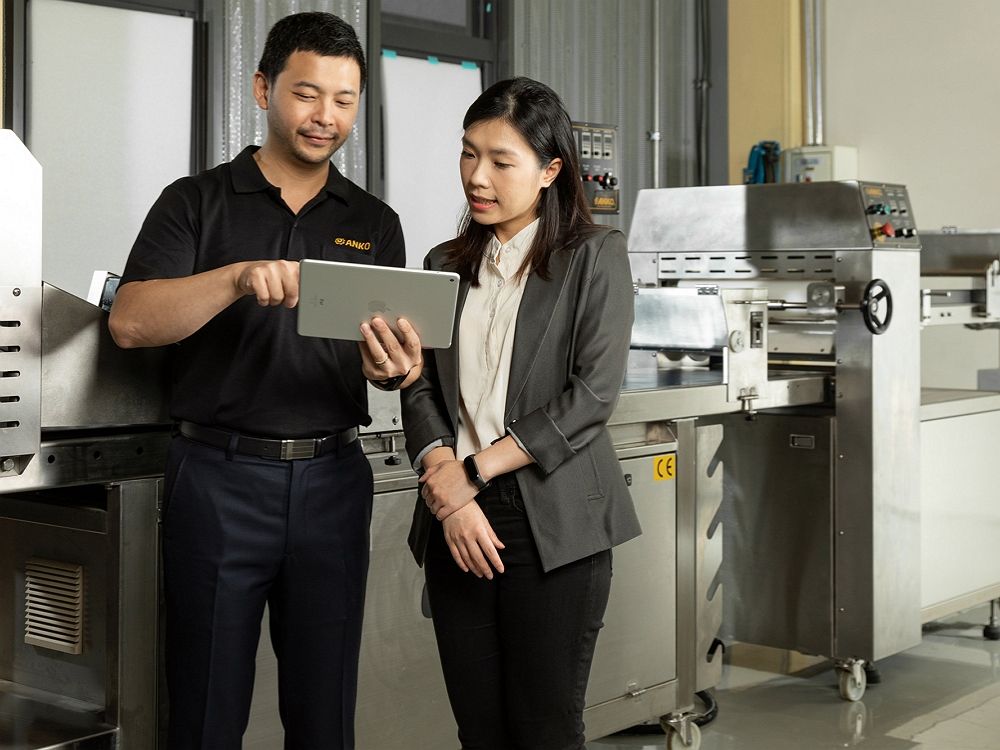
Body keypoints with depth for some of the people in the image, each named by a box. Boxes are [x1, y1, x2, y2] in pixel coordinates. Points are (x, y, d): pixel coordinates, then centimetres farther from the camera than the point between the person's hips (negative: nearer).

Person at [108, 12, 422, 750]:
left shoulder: (374, 223, 11)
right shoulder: (197, 203, 2)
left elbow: (390, 352, 8)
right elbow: (131, 321, -11)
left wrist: (395, 367, -16)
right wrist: (238, 279, -27)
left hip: (332, 478, 3)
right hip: (219, 475, -2)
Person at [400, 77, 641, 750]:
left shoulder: (594, 256, 1)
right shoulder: (446, 266, 14)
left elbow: (593, 392, -8)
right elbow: (422, 390, 6)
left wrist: (475, 470, -11)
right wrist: (450, 497, -10)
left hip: (554, 523, -4)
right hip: (458, 520, 4)